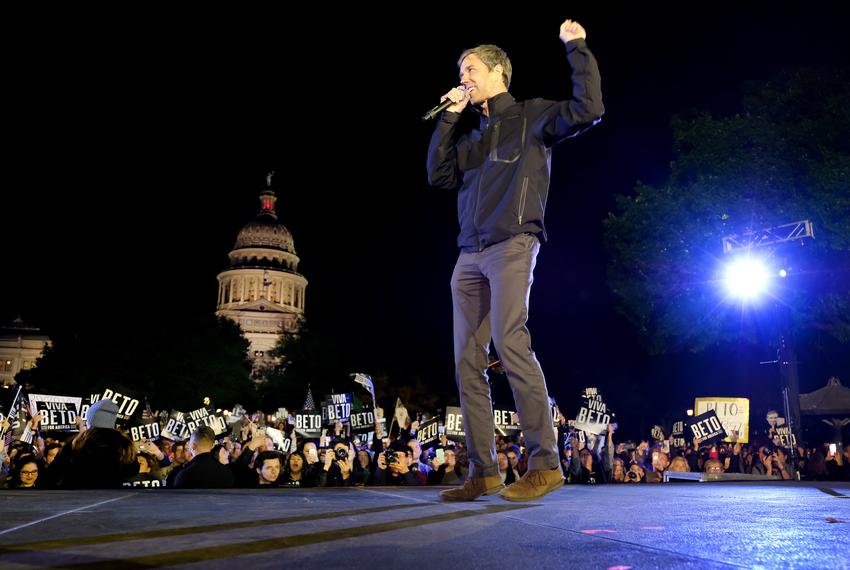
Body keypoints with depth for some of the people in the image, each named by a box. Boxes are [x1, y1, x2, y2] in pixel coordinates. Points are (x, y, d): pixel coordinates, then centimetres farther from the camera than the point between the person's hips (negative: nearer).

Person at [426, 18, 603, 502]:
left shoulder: (531, 116, 9)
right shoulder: (473, 138, 28)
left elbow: (589, 109, -6)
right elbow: (439, 176, 17)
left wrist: (578, 48, -2)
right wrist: (449, 118, 15)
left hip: (512, 245, -7)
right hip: (470, 255, 7)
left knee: (510, 342, -23)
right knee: (468, 362, 0)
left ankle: (545, 464, -19)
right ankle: (484, 472, 3)